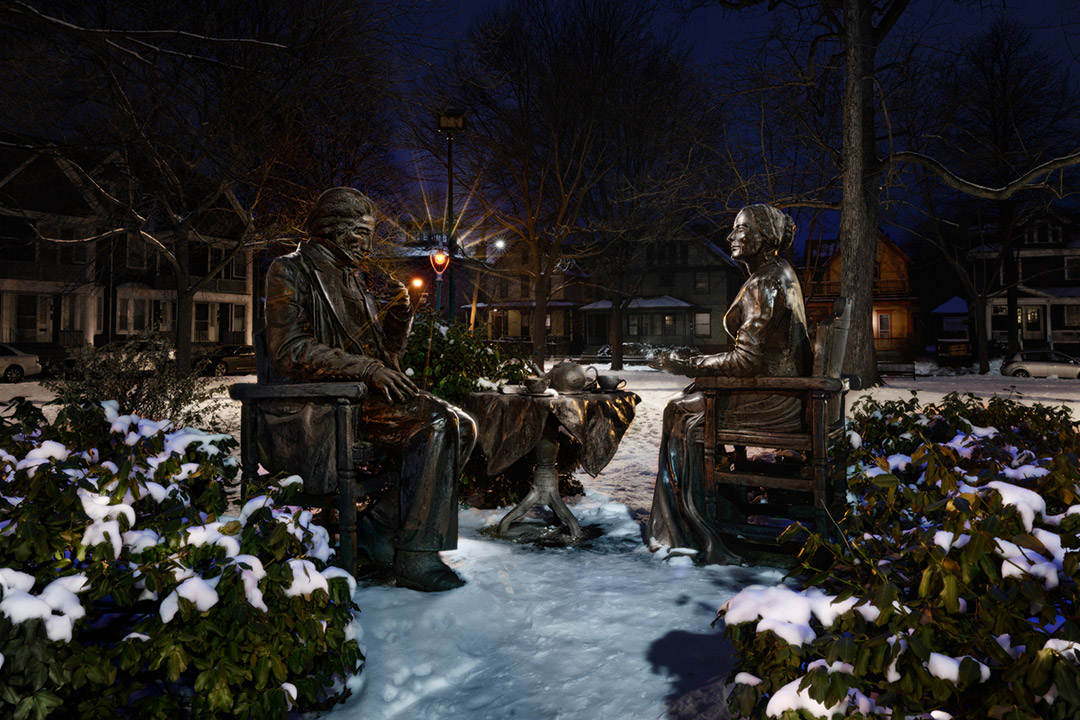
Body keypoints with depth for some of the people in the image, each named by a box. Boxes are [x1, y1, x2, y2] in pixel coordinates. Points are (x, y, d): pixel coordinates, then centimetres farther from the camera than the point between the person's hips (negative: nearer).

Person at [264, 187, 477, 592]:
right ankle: (414, 558, -24)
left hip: (368, 392, 8)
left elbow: (390, 349, 23)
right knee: (434, 424, -27)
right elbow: (288, 352, -13)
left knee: (461, 427, -12)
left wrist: (399, 310, 2)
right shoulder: (291, 271, 0)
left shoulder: (359, 277, 22)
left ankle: (384, 524, -12)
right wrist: (366, 368, -21)